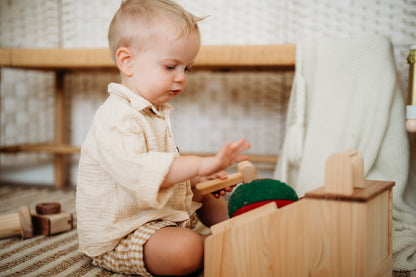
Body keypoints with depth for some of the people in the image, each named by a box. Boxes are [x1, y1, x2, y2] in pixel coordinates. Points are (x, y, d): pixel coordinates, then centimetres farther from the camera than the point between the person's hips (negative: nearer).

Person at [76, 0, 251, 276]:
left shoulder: (154, 113, 12)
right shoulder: (117, 118, -25)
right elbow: (136, 171, -41)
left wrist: (197, 179, 5)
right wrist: (199, 164, -41)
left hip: (161, 214, 11)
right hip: (118, 239, -11)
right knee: (185, 249, -31)